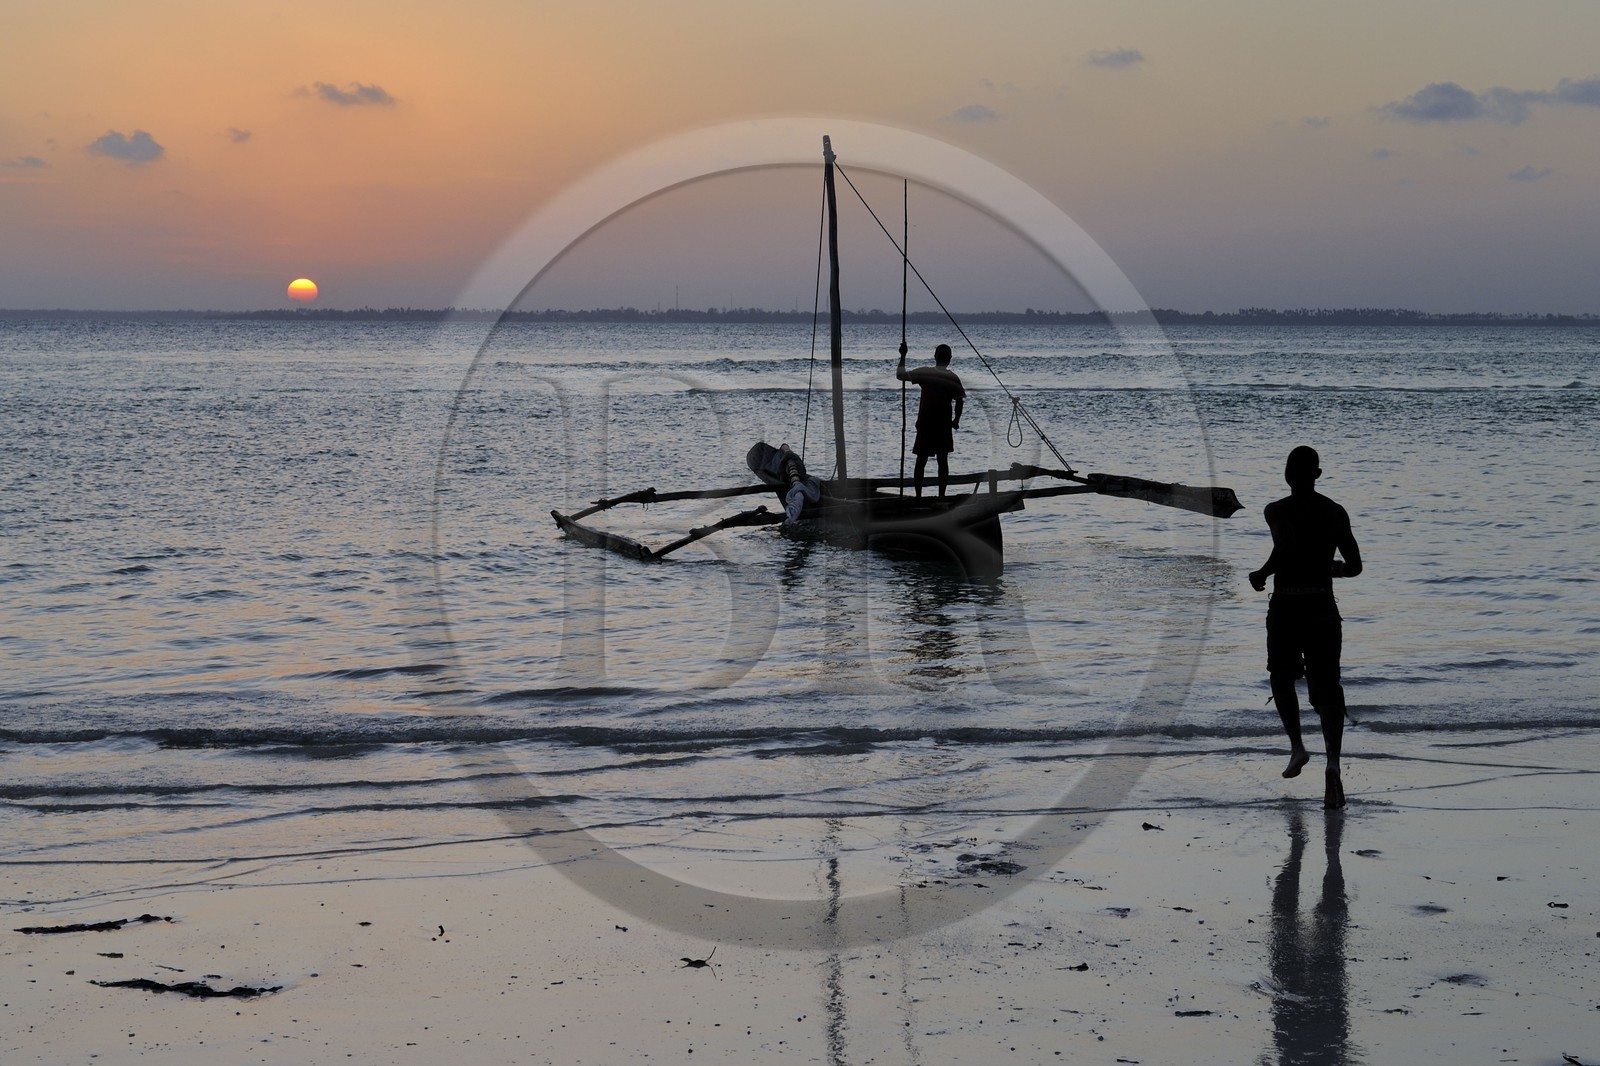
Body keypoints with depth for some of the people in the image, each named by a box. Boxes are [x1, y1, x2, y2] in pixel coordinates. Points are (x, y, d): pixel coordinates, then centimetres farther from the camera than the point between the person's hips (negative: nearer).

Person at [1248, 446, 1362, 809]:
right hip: (1323, 608, 2)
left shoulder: (1277, 511, -7)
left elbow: (1287, 547, -26)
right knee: (1326, 689, -1)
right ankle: (1333, 761, -20)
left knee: (1282, 678, 22)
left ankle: (1297, 745, 8)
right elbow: (1354, 566, 4)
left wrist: (1262, 574, -9)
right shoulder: (1335, 513, 4)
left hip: (1285, 608, -2)